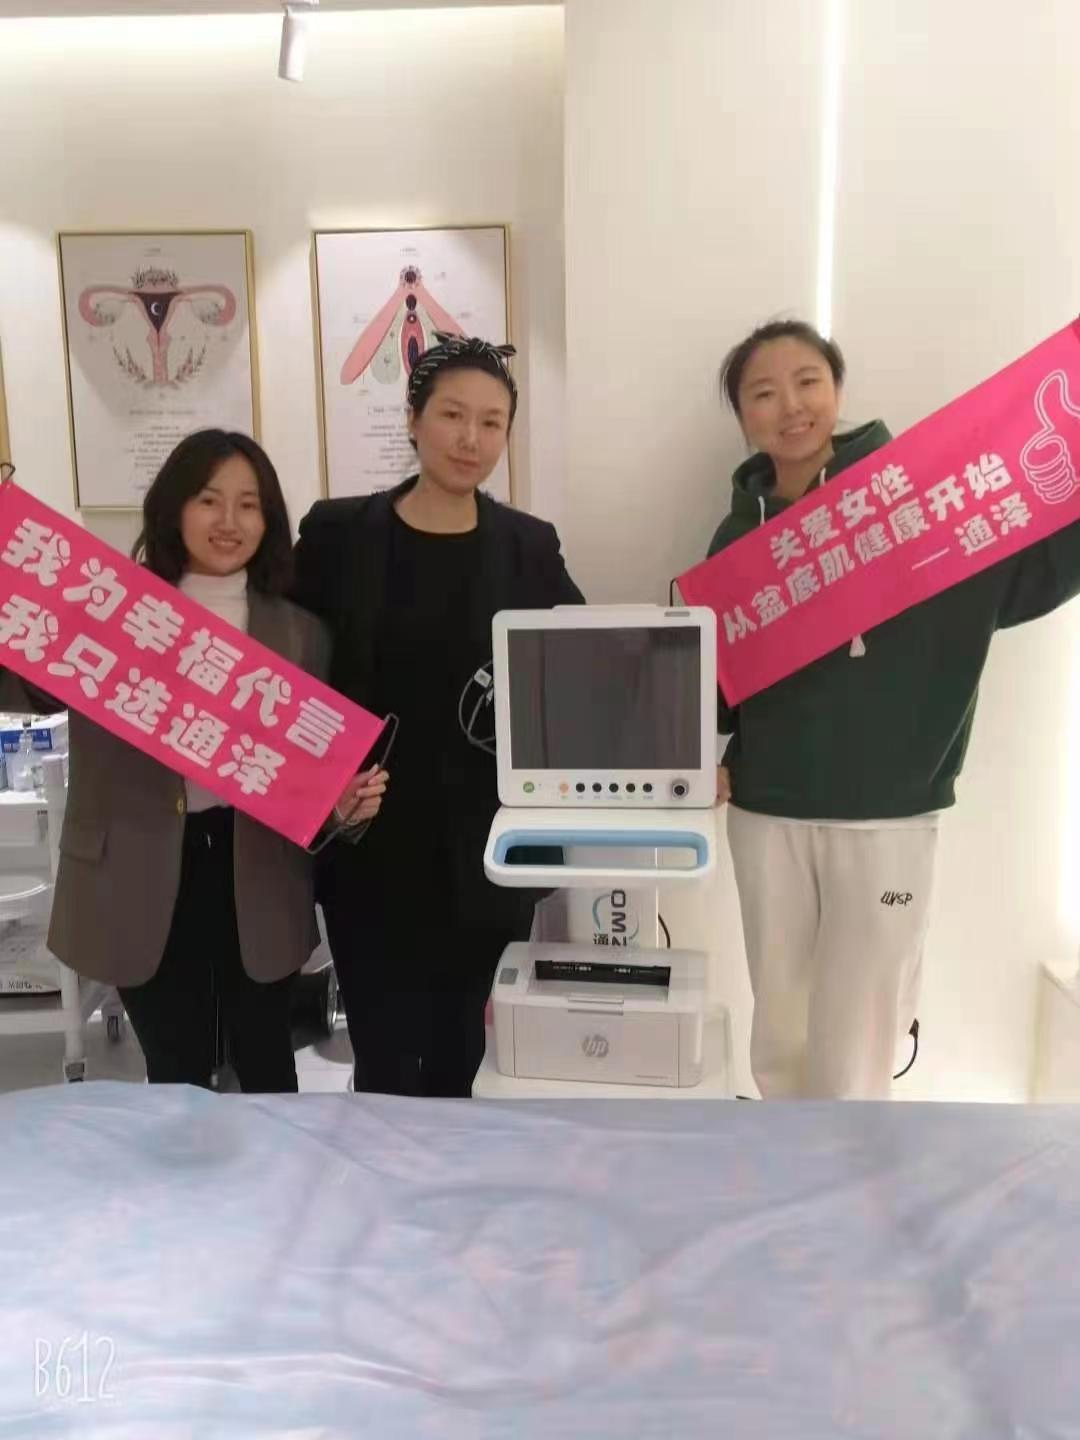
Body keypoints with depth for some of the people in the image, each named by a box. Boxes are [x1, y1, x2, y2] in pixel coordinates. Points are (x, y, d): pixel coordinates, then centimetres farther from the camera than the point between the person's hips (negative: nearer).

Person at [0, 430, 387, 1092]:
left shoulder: (299, 632, 5)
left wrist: (348, 800, -14)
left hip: (257, 876, 2)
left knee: (266, 1065, 16)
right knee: (176, 1075, 14)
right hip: (142, 877, -1)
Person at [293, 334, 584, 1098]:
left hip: (487, 855, 1)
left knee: (463, 1062, 14)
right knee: (385, 1064, 6)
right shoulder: (337, 533, 0)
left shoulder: (529, 547, 3)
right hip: (372, 850, -1)